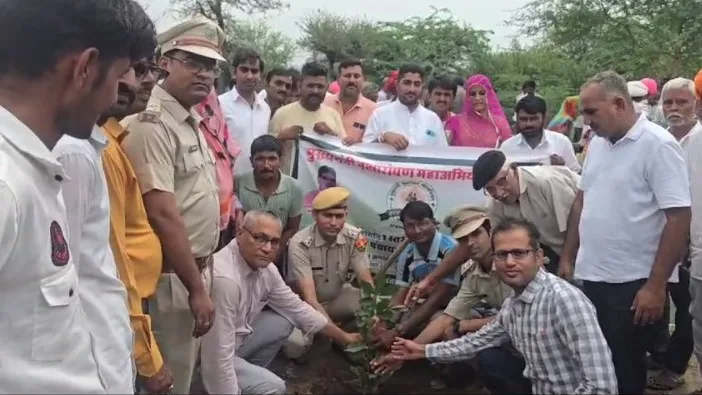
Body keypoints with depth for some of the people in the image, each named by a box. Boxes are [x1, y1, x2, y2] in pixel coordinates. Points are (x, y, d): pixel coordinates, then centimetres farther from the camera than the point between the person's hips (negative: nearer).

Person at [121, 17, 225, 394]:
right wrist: (197, 288, -19)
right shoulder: (152, 125, -19)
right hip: (172, 277, -9)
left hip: (194, 268, 9)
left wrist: (203, 274, 16)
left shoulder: (191, 121, 11)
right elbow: (163, 216, -23)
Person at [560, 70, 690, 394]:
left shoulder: (658, 145, -14)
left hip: (633, 283, -7)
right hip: (593, 277, 7)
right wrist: (567, 257, 14)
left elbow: (679, 218, -18)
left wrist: (656, 285, -19)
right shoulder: (598, 143, 8)